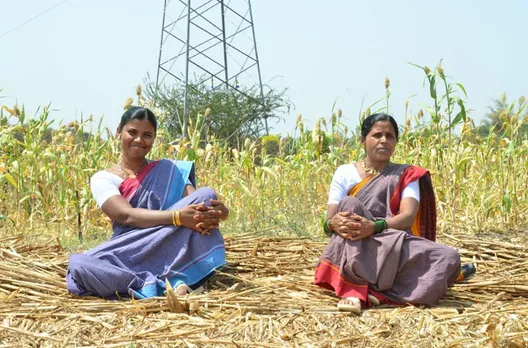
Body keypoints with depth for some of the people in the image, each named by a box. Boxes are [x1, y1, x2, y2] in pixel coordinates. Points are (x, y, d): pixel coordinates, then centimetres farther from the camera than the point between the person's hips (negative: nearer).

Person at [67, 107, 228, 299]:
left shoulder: (169, 170, 9)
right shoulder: (103, 178, 2)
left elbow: (197, 201, -7)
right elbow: (127, 215, -16)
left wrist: (216, 211, -33)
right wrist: (177, 217, -32)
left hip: (172, 252, 2)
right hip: (127, 257, -1)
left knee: (206, 194, -19)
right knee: (79, 265, -32)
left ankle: (179, 279, -31)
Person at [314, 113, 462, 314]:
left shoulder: (407, 175, 7)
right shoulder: (345, 173, 7)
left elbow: (408, 217, -10)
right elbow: (329, 220, -3)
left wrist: (374, 226, -31)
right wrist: (333, 224, -30)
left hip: (396, 252, 1)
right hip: (351, 252, -1)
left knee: (449, 257, -27)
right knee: (349, 205, -29)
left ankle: (361, 292, -35)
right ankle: (353, 289, -41)